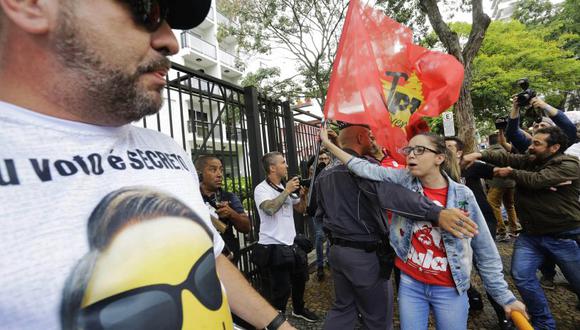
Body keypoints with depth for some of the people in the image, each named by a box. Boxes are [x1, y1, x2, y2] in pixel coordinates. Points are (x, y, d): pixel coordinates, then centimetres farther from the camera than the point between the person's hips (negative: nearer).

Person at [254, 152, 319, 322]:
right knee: (282, 288, -1)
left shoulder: (286, 187, 6)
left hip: (291, 244, 8)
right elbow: (270, 208, -32)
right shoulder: (261, 189, -12)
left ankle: (299, 309, 47)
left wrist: (302, 195, -5)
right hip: (274, 247, -7)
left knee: (300, 279, 23)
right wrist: (287, 191, -22)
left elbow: (301, 209, 14)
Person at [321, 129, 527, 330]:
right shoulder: (404, 182, -7)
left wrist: (504, 296, -1)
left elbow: (485, 252, -4)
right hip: (410, 284, 2)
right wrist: (329, 144, -12)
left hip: (449, 290, -1)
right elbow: (364, 169, -11)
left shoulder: (463, 196, -11)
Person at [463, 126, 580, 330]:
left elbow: (536, 180, -26)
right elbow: (506, 158, -5)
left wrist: (510, 173, -12)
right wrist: (479, 155, -20)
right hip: (531, 234, 5)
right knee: (521, 275, -2)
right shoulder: (529, 160, 7)